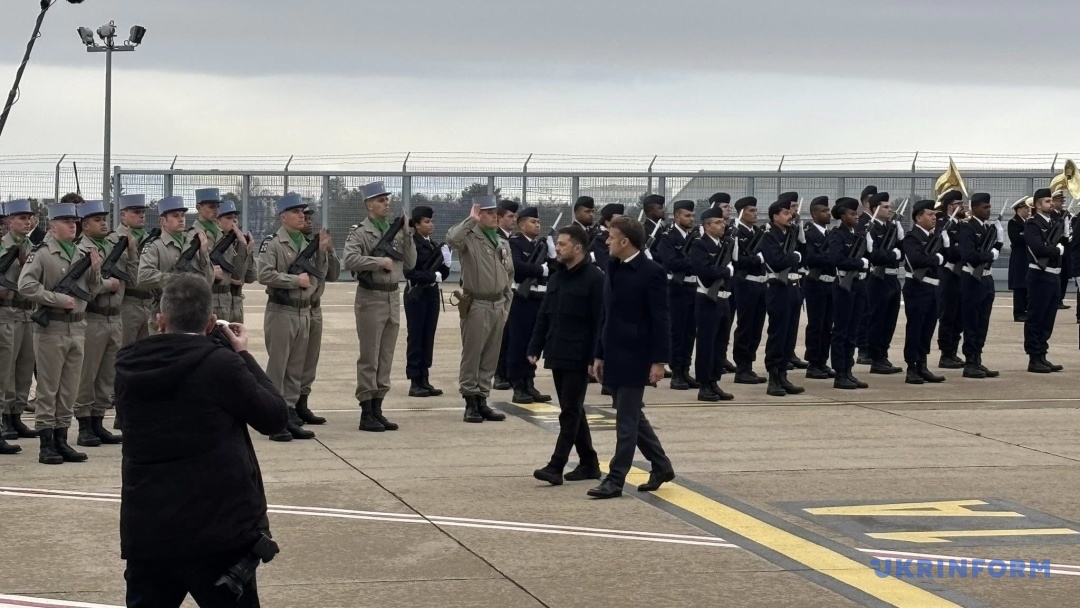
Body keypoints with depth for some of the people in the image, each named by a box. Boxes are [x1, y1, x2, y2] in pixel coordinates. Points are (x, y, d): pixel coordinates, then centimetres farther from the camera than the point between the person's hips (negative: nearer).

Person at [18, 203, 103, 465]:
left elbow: (91, 291, 17)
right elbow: (25, 286, -17)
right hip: (51, 328, -6)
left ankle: (61, 441, 17)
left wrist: (95, 271, -2)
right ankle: (46, 445, 2)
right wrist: (59, 299, -18)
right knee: (48, 389, -1)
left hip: (77, 327, 6)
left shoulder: (81, 254, 13)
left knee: (69, 390, 10)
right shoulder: (41, 254, -8)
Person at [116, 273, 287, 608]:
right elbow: (274, 417, -1)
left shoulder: (129, 366, 1)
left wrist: (163, 337, 22)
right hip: (217, 530, -4)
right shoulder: (221, 363, -12)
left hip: (146, 530, 4)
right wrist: (243, 355, 8)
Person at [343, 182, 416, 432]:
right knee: (369, 359, -2)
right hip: (371, 299, -6)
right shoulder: (360, 233, -8)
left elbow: (410, 263, 10)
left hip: (393, 298, 6)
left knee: (386, 359, 10)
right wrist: (380, 262, -20)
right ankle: (366, 413, 2)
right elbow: (350, 260, -23)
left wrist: (407, 235, 0)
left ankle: (377, 409, 17)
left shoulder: (395, 231, 11)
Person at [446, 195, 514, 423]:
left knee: (490, 357, 9)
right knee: (471, 355, -1)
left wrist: (506, 305, 14)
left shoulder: (502, 243, 13)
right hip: (476, 305, -6)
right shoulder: (469, 238, -8)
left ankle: (482, 400, 16)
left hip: (498, 305, 6)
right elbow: (451, 238, -32)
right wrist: (471, 220, -22)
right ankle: (470, 402, 3)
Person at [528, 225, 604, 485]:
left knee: (570, 412, -6)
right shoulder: (557, 278, 12)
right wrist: (535, 348, 9)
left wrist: (595, 357, -18)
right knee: (573, 411, 12)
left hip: (578, 358, -8)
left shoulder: (594, 278, -11)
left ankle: (556, 466, -8)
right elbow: (543, 317, 16)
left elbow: (600, 321, -14)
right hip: (557, 355, 8)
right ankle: (589, 463, 21)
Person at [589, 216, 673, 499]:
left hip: (635, 358, -8)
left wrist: (660, 360, -17)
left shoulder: (651, 272, -13)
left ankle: (615, 479, 1)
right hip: (614, 357, 8)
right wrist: (599, 355, 14)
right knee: (632, 416, 15)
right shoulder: (613, 270, 11)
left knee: (627, 420, -3)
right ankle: (661, 466, 28)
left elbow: (661, 319, -14)